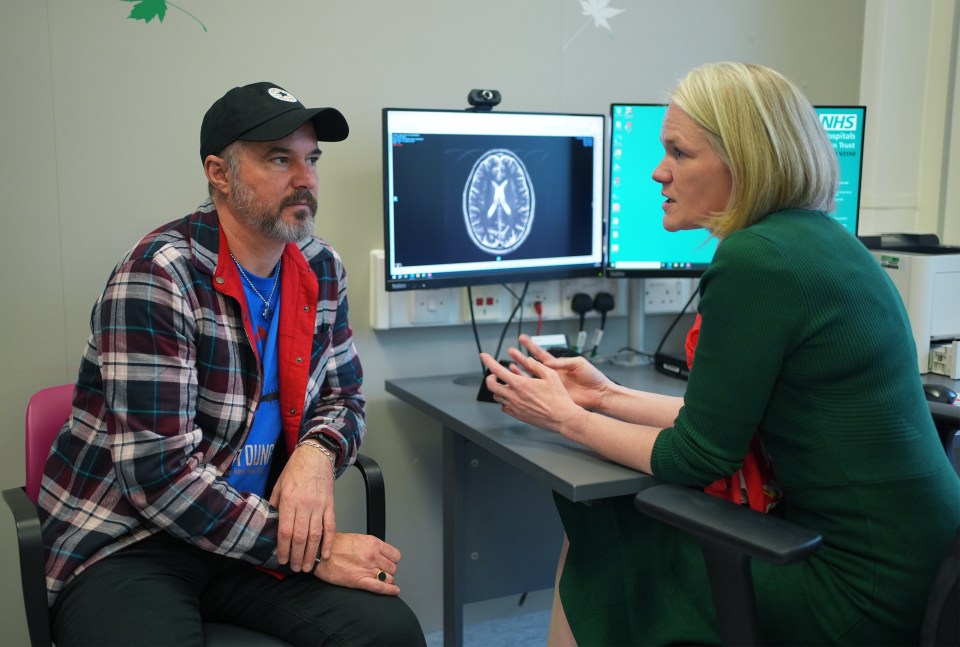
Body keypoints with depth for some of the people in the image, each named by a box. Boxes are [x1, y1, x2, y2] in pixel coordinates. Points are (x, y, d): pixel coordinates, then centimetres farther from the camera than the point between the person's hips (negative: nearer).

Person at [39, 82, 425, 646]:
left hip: (256, 524, 5)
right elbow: (159, 473, -23)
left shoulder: (321, 270, 2)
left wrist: (317, 453, -13)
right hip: (128, 540, -4)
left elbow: (343, 392, 11)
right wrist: (309, 552, -22)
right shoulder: (159, 276, -18)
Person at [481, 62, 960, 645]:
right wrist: (609, 395, 15)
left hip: (864, 595, -8)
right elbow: (725, 420, 10)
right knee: (597, 524, 12)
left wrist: (566, 418, -3)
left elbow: (698, 458, -14)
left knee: (598, 545, 4)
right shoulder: (821, 240, 6)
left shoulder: (754, 260, -22)